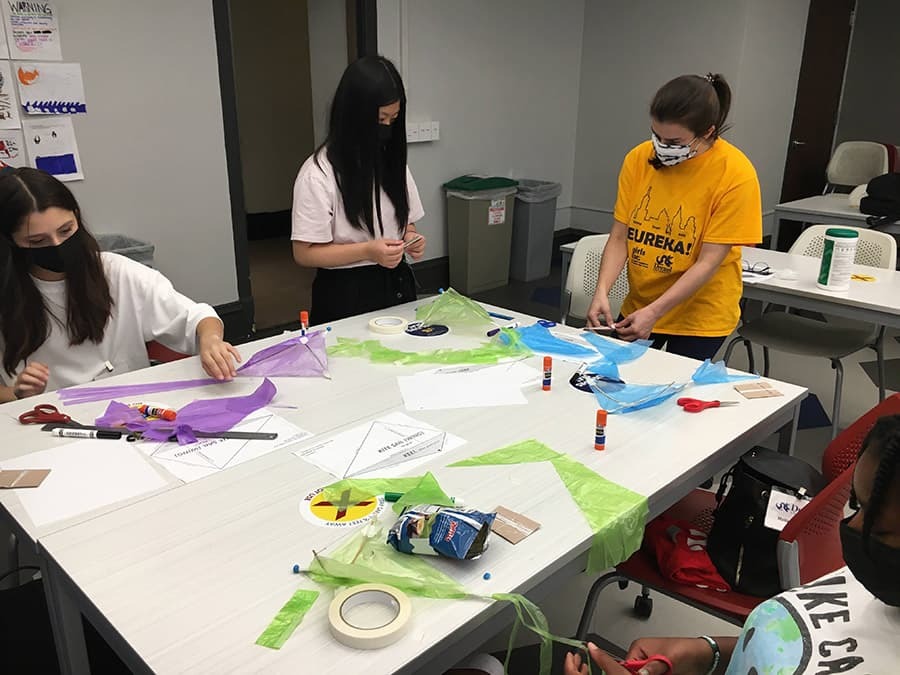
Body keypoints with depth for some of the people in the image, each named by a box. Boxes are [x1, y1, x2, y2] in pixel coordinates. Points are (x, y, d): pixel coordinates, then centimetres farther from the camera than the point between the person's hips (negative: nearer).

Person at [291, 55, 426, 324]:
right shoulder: (319, 173, -15)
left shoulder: (393, 161, 4)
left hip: (396, 285, 6)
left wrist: (411, 240, -8)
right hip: (346, 295, -6)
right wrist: (367, 251, -25)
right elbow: (304, 253, -14)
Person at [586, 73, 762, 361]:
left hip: (699, 317, -3)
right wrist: (601, 291, -19)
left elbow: (708, 262, -18)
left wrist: (654, 312, -24)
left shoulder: (735, 174, -17)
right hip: (637, 306, 4)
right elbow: (619, 237, -5)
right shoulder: (638, 158, -7)